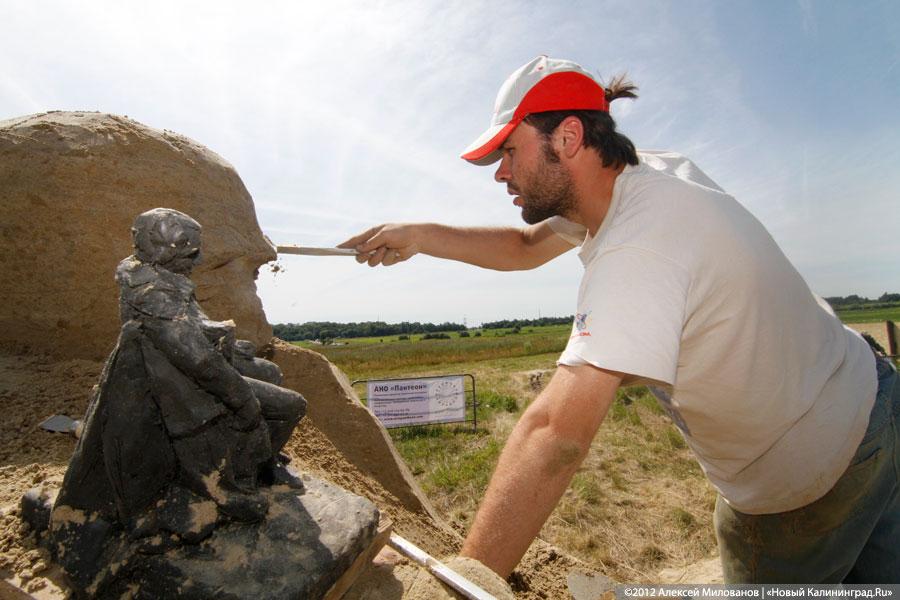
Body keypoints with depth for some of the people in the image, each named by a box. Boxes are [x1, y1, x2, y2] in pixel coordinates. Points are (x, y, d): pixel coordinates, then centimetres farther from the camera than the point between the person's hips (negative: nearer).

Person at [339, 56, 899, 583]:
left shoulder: (639, 249, -37)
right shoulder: (648, 171, -8)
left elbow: (557, 434, -43)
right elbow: (526, 246, 0)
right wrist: (419, 236, -8)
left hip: (808, 485, -8)